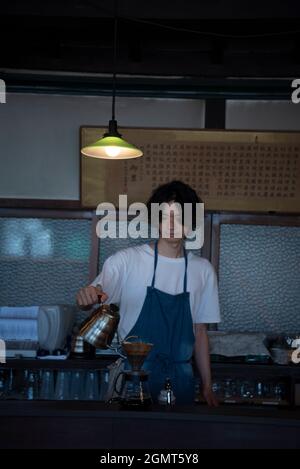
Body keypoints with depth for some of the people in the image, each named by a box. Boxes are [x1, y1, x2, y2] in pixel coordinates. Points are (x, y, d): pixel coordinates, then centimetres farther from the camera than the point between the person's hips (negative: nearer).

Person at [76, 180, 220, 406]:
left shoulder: (203, 270, 4)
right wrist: (89, 296, -39)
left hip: (180, 378, 3)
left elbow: (200, 331, 10)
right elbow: (95, 295, -15)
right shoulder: (127, 260, -6)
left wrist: (207, 386, 10)